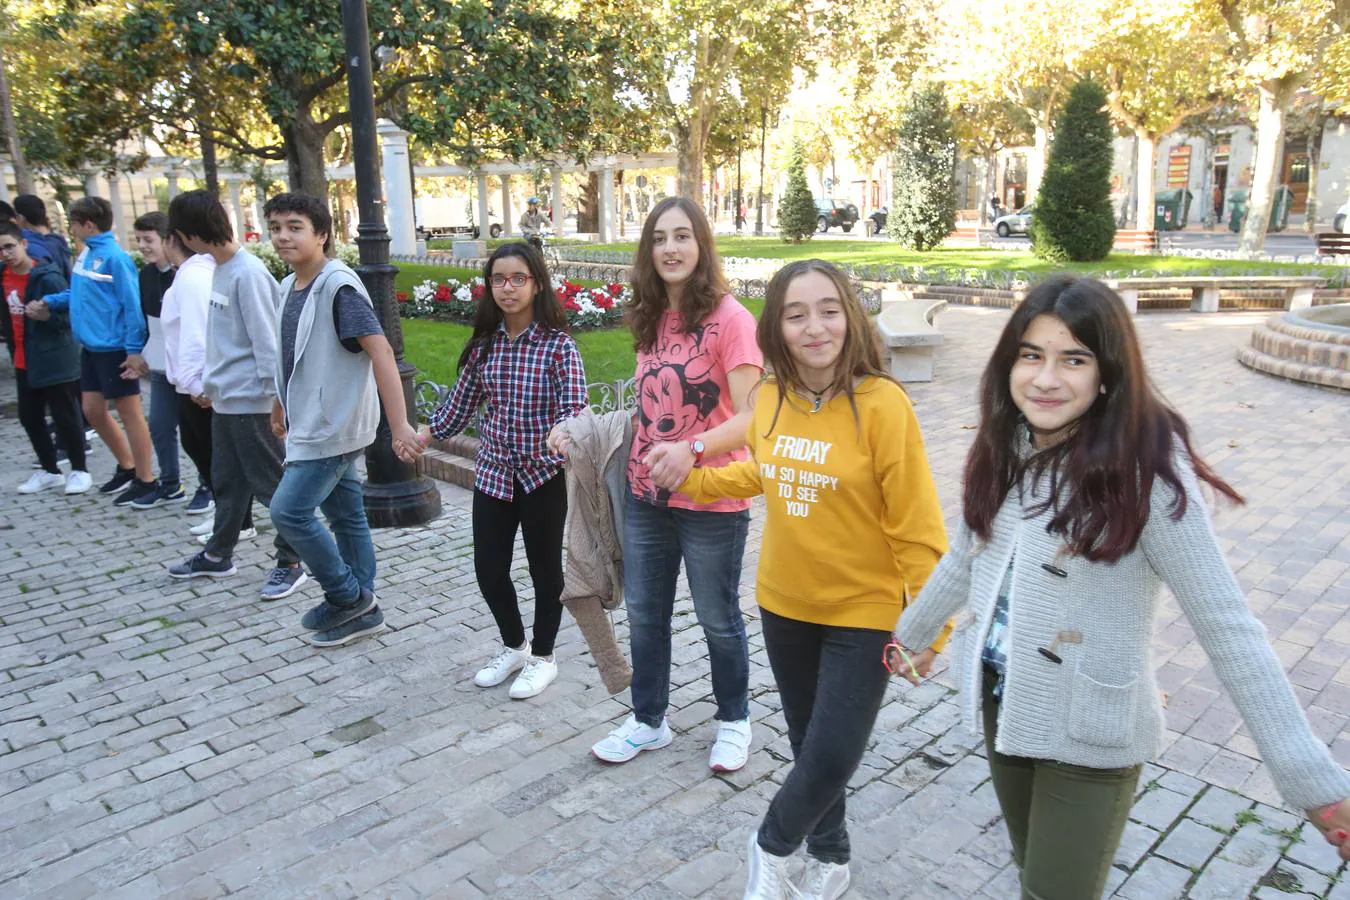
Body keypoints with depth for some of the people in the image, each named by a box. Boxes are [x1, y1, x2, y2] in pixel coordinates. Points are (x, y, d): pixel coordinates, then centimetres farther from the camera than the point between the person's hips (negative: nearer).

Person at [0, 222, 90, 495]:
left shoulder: (48, 278, -17)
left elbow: (70, 316, -17)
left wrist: (46, 316, -33)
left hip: (54, 360, -8)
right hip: (23, 362, 8)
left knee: (65, 417, 1)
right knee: (29, 417, 13)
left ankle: (79, 470, 14)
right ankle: (49, 471, 25)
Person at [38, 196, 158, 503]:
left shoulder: (114, 257, -17)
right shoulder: (87, 253, 9)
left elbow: (132, 305, -19)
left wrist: (134, 350, -20)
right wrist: (51, 300, 7)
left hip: (114, 348, -9)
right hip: (91, 347, 9)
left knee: (129, 412, 0)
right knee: (93, 411, 15)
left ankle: (145, 480, 11)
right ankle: (127, 467, 30)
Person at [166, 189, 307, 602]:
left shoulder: (248, 273, -18)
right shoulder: (220, 269, 10)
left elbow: (266, 339, -20)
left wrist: (276, 396, -19)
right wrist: (210, 381, 22)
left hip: (251, 401, -9)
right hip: (226, 397, 9)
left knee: (270, 484, 0)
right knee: (227, 481, 19)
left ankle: (290, 563, 11)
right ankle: (218, 555, 33)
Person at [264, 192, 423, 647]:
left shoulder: (339, 286, -18)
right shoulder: (289, 287, 8)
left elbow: (380, 352, -24)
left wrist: (399, 425, -30)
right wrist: (281, 405, 27)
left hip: (334, 426, -8)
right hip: (312, 425, 8)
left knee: (289, 510, -9)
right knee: (346, 517, 14)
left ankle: (348, 596, 8)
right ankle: (361, 607, 25)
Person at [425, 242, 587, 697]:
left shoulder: (558, 344, -12)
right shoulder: (484, 343, 2)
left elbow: (573, 407, -18)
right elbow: (461, 402, 13)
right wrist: (426, 432, 12)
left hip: (542, 475, -4)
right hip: (492, 472, 5)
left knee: (545, 569, 11)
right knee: (488, 569, 11)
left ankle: (543, 658, 31)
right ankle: (513, 646, 36)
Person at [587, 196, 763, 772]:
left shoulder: (729, 318, -15)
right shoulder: (651, 320, 6)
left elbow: (749, 417, -20)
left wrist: (692, 449, -34)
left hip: (711, 501, -6)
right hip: (646, 495, 6)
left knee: (717, 619, 12)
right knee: (644, 614, 17)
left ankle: (734, 720, 37)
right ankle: (648, 721, 37)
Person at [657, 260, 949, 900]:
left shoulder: (881, 404, -21)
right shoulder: (770, 397, -5)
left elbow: (916, 525, -17)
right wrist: (692, 478, 10)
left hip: (863, 613, -5)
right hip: (783, 604, 5)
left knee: (832, 756, 1)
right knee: (809, 744, 19)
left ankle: (772, 844, 32)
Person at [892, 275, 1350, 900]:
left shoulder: (1145, 472, -22)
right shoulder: (1003, 449, -4)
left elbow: (1227, 627, -20)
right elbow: (964, 559, 11)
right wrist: (911, 632, 24)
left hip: (1090, 734, -5)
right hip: (1002, 706, 6)